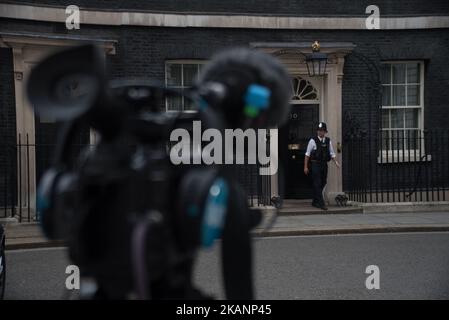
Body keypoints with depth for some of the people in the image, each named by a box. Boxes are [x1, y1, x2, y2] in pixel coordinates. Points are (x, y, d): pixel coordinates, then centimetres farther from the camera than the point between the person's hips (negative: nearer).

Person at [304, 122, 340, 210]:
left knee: (322, 183, 11)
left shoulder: (328, 141, 7)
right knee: (317, 184, -8)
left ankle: (315, 202, 25)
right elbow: (307, 154, -4)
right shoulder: (313, 141, -6)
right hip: (315, 164, -5)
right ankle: (321, 203, -8)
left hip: (324, 165, 5)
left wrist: (336, 162, -5)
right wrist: (305, 167, -7)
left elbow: (332, 153, 12)